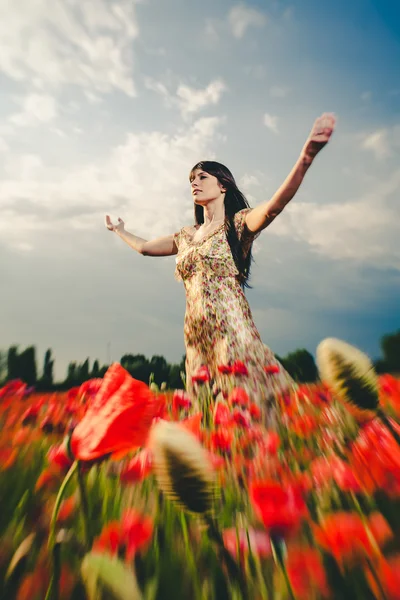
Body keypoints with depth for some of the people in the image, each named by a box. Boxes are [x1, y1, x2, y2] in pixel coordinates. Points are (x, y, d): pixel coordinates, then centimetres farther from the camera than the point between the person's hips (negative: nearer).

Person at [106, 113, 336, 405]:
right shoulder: (186, 235, 18)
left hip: (232, 331, -5)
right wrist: (118, 230, 45)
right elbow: (144, 247, 31)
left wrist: (306, 158, -32)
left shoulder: (238, 223, 3)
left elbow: (274, 206, -17)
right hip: (197, 339, 5)